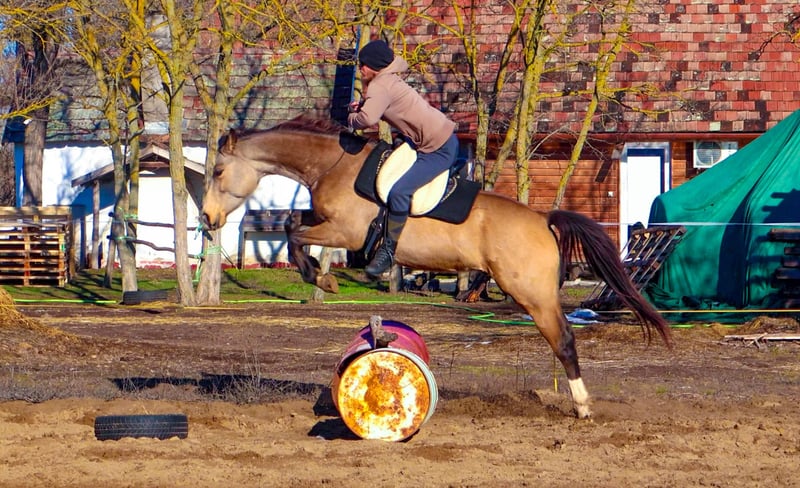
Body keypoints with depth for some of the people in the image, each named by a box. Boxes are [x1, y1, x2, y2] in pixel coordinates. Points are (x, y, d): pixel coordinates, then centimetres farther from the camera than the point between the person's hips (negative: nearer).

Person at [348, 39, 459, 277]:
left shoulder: (379, 87, -19)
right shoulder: (388, 81, 10)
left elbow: (368, 118, -34)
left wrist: (352, 118, -13)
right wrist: (362, 105, 6)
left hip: (440, 148, -11)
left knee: (399, 190, -22)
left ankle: (389, 249, -13)